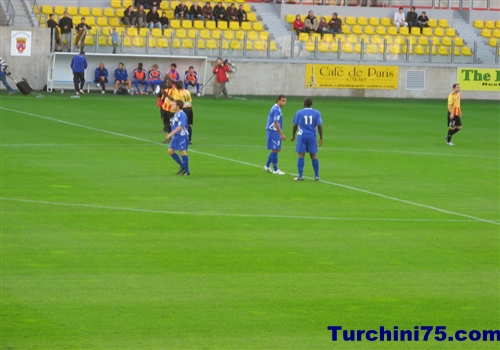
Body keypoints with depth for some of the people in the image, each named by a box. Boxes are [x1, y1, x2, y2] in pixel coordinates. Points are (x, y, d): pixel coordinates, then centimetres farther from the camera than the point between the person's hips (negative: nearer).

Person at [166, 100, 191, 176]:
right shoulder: (175, 114, 10)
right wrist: (171, 134, 20)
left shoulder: (182, 115, -19)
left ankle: (187, 171, 7)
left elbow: (180, 127, -27)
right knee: (170, 151, 8)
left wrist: (171, 134, -28)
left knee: (182, 152, -5)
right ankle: (182, 166, 20)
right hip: (176, 136, 10)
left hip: (182, 136, -10)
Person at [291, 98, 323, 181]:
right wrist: (321, 138, 1)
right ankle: (317, 176, 8)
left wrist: (293, 135, 17)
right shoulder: (316, 113, 2)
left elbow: (295, 125, 3)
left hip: (302, 136, -1)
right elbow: (319, 126, -3)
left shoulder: (299, 113, 0)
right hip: (312, 136, 1)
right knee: (313, 156, 8)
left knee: (301, 155, -1)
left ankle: (300, 176, -6)